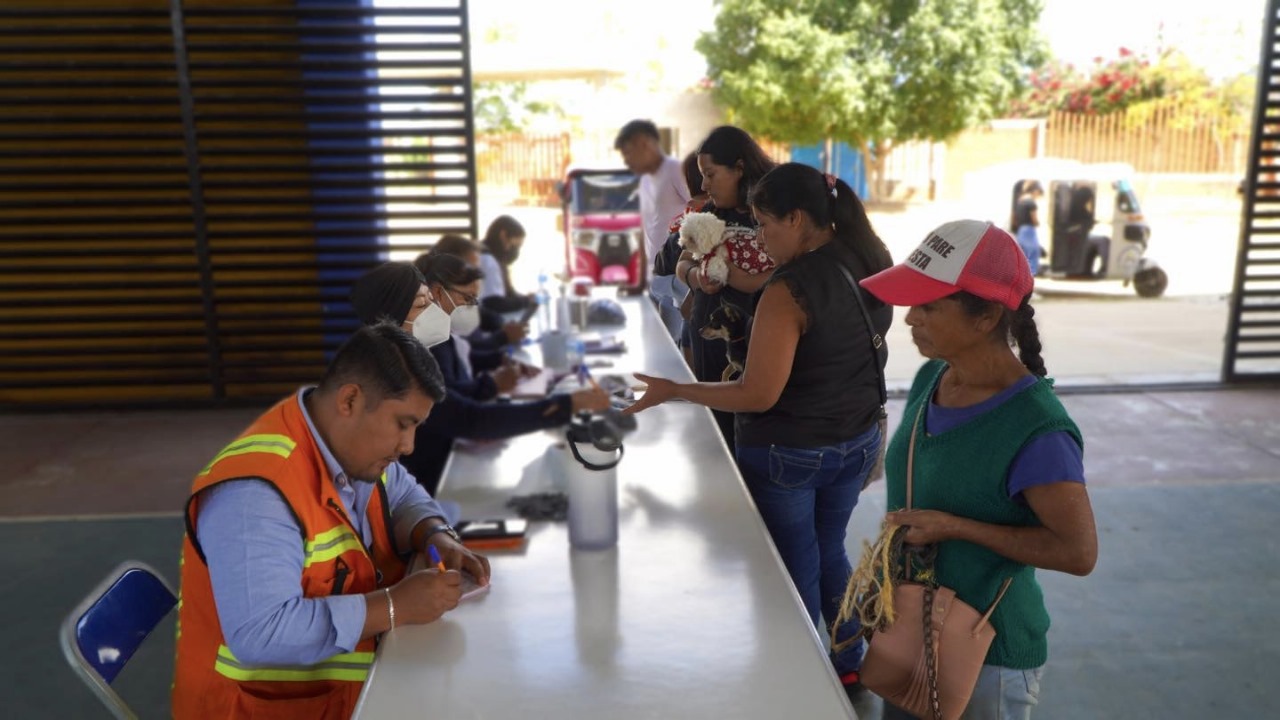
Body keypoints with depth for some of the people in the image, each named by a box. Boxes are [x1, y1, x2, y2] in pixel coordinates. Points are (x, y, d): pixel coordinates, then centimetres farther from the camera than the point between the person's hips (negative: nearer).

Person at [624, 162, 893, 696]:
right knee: (829, 553, 26)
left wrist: (673, 390, -16)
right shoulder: (872, 264, -3)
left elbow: (759, 395, -25)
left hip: (788, 454, -7)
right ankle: (850, 666, 40)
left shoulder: (789, 290, -26)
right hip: (857, 444, 7)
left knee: (795, 571, 13)